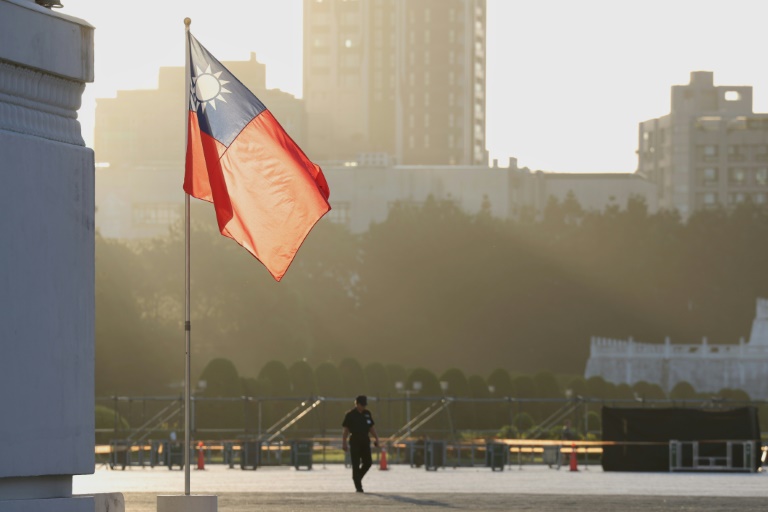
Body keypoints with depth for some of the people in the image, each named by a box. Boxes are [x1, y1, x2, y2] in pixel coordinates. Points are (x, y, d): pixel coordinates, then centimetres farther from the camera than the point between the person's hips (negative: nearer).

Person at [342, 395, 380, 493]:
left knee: (368, 462, 1)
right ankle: (358, 486, -2)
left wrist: (376, 438, 7)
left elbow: (371, 428, 17)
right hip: (355, 441, -5)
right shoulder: (350, 415, -2)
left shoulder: (367, 414, 12)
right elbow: (346, 430, -2)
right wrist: (344, 443, -7)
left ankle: (357, 478, 25)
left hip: (365, 440, 5)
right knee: (356, 464, -4)